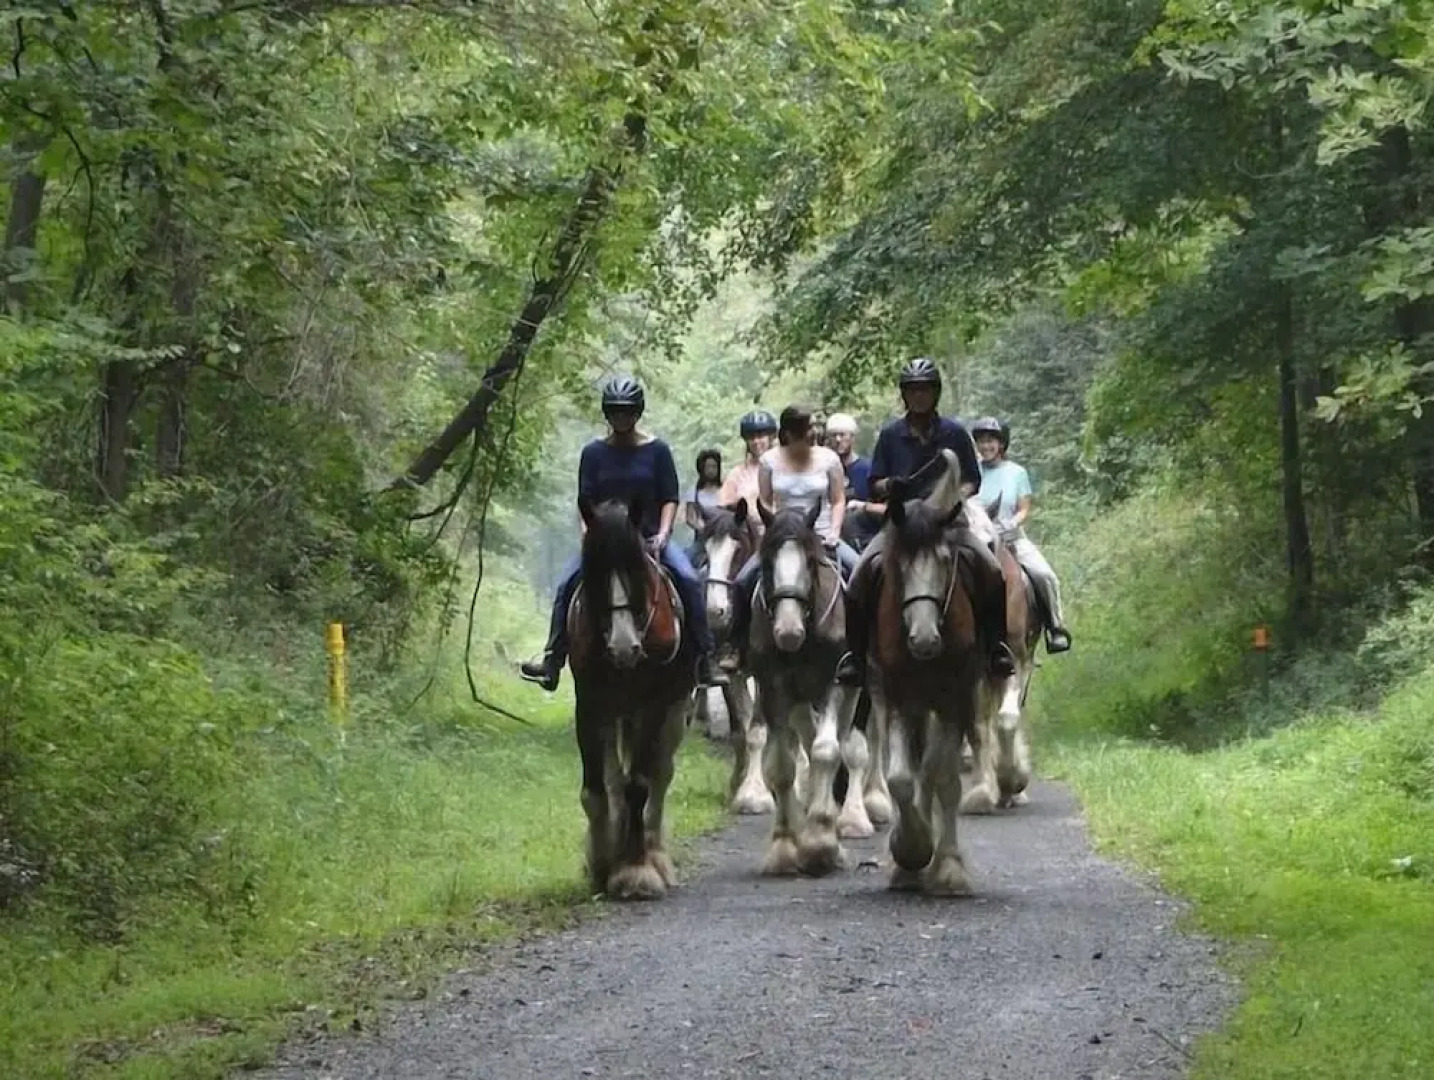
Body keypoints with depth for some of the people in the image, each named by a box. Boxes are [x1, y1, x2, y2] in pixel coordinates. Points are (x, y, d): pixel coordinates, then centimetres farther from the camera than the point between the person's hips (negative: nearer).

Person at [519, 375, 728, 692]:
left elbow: (670, 499, 1)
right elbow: (586, 501, 5)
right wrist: (590, 532, -12)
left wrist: (662, 534, -14)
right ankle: (552, 658, -16)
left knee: (688, 579, -24)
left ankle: (705, 657, -20)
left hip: (649, 537, -1)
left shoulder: (657, 451, 3)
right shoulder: (594, 453, 6)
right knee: (567, 585, -20)